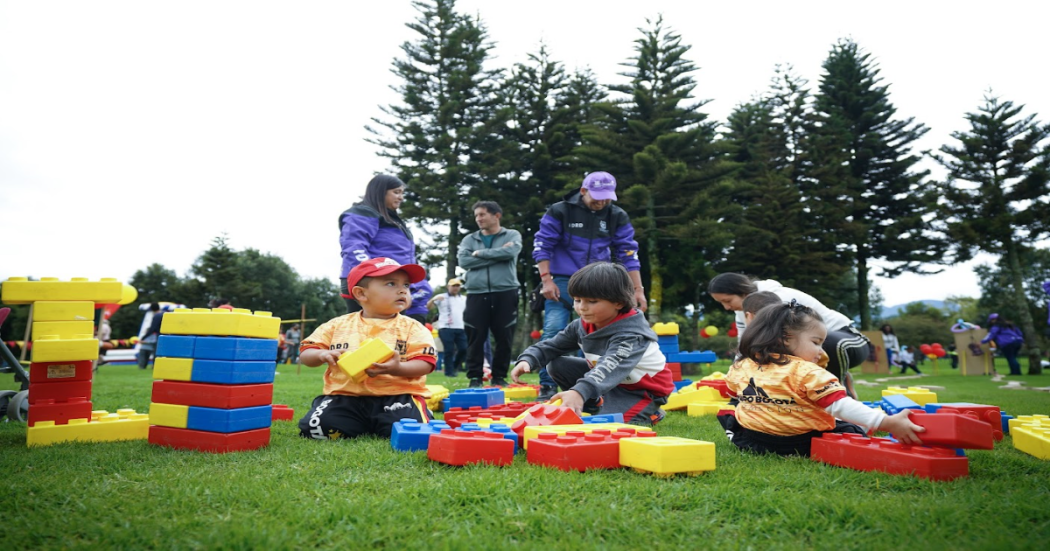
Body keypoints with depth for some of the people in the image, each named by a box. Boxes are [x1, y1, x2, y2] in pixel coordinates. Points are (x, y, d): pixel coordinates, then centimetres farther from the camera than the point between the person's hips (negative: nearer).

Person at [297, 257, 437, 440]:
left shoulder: (413, 328, 3)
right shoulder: (338, 325, 9)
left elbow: (424, 364, -6)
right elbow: (305, 353, 11)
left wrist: (397, 369, -27)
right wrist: (322, 355, -14)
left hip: (397, 396, -1)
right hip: (346, 397, 2)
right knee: (315, 427, -21)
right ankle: (366, 426, 7)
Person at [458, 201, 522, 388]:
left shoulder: (512, 235, 10)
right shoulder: (469, 239, 15)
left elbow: (510, 252, -12)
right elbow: (464, 261, -3)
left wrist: (480, 253, -3)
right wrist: (497, 256, -7)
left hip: (505, 293, -1)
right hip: (476, 293, 1)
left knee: (504, 338, 1)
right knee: (475, 338, -1)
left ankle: (499, 376, 13)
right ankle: (475, 377, 9)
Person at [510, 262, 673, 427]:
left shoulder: (632, 335, -32)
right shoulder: (582, 325, -7)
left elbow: (611, 368, -49)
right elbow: (551, 346, -3)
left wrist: (579, 392, -65)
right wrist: (527, 360, -25)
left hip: (643, 390, -7)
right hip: (608, 381, 7)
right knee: (556, 365, -3)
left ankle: (648, 413, -1)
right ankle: (598, 404, 0)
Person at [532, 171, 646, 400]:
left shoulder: (618, 217, 4)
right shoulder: (560, 211, -4)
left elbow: (628, 255, 6)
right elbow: (542, 246, -2)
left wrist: (638, 289, 2)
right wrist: (546, 280, -11)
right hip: (563, 281, -3)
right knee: (553, 331, -12)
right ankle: (547, 386, 0)